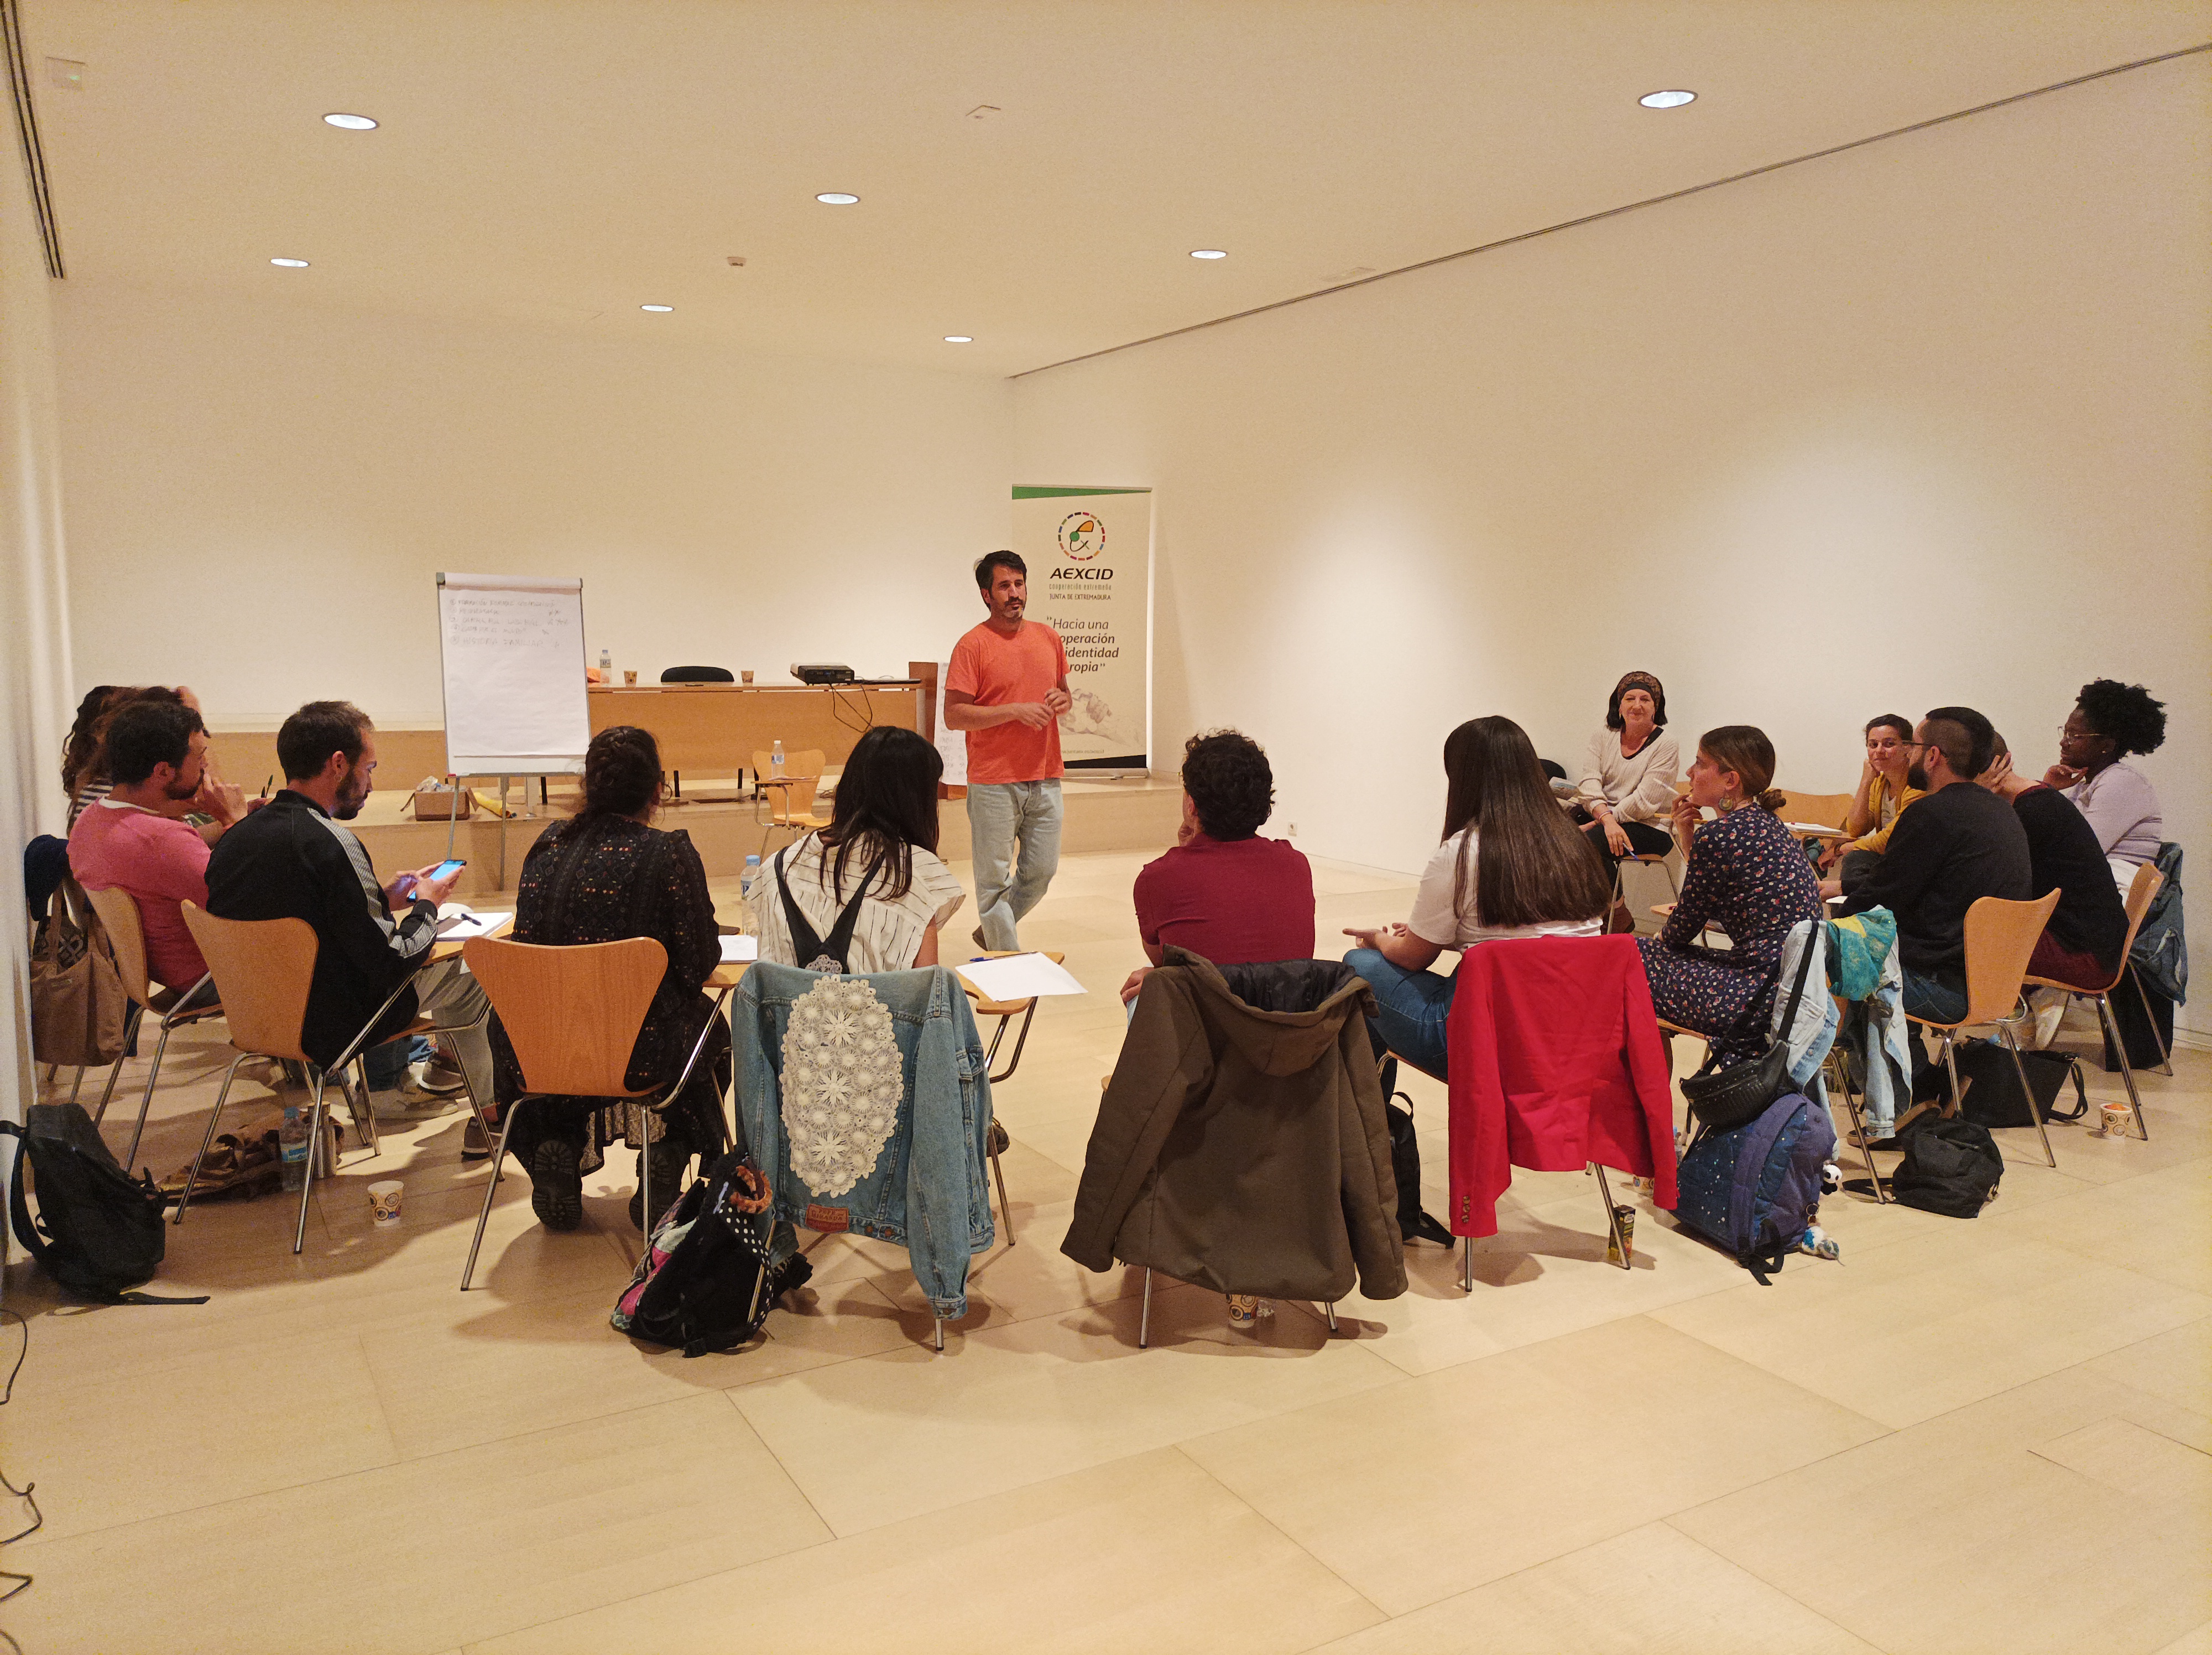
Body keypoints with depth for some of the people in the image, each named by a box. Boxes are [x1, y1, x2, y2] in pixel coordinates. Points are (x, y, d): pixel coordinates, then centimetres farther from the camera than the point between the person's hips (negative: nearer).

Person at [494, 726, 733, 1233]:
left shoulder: (549, 845, -1)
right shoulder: (670, 854, -14)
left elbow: (527, 946, 9)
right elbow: (699, 965, -9)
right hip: (641, 1049, -3)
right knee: (711, 1030, 30)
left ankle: (554, 1148, 21)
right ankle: (664, 1168, 15)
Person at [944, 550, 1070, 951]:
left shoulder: (1048, 637, 11)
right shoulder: (973, 645, -7)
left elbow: (1064, 692, 24)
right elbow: (954, 714, -12)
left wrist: (1064, 700, -1)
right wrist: (1016, 711, -18)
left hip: (1045, 778, 6)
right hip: (994, 783, -5)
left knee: (1042, 870, 11)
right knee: (994, 878, 1)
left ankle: (991, 932, 33)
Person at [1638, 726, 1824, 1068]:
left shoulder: (1719, 834, -16)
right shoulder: (1768, 823, 11)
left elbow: (1684, 929, -4)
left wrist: (1658, 940, 18)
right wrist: (1687, 837, 12)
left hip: (1762, 1001, -9)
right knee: (1656, 951, 20)